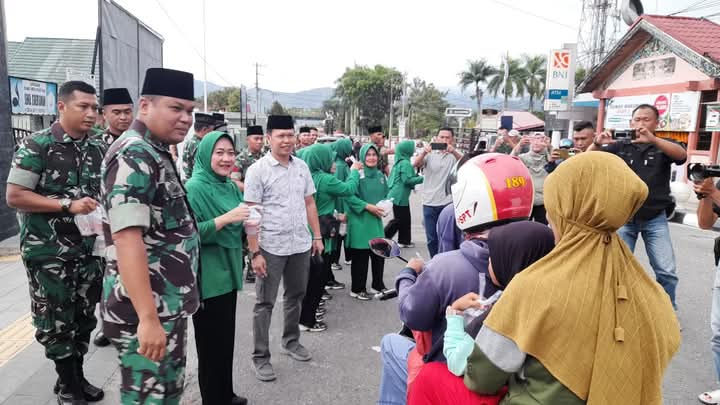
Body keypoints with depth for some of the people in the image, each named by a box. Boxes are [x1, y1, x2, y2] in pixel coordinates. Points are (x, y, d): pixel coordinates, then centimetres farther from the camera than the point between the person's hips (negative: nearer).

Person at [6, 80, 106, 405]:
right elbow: (14, 196, -14)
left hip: (89, 248, 5)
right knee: (55, 319, 6)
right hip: (48, 250, -5)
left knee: (83, 316, 13)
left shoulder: (98, 148, 6)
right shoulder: (36, 146, -10)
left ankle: (77, 377, 30)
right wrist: (68, 205, -22)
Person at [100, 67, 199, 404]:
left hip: (169, 304, 10)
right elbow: (127, 239, -27)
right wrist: (148, 318, -30)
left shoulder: (157, 153, 12)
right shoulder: (133, 155, -19)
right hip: (145, 311, -10)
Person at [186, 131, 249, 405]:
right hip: (207, 279, -7)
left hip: (228, 273, 7)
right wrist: (227, 218, -26)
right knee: (211, 344, 6)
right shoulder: (193, 188, -15)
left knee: (227, 340, 17)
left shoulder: (231, 187, 8)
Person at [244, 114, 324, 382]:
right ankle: (260, 357, 18)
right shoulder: (257, 170, -10)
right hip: (271, 248, -5)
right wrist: (255, 252, -16)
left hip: (301, 245, 5)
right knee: (265, 303, 6)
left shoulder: (302, 166, 6)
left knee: (296, 297, 18)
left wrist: (317, 236, 8)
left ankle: (291, 342, 37)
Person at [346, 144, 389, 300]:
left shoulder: (380, 175, 11)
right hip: (360, 221, -6)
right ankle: (357, 289, 15)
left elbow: (385, 195, 19)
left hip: (376, 220, 6)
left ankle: (378, 285, 29)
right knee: (360, 256, 1)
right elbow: (349, 195, -17)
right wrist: (367, 206, -21)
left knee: (379, 254, 11)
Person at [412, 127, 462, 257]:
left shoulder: (454, 155, 3)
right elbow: (416, 164, -12)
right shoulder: (430, 155, 5)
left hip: (448, 202, -2)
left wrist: (453, 151, -38)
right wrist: (424, 152, -33)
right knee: (431, 239, 9)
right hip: (429, 203, 2)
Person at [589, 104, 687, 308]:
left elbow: (681, 155, -20)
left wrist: (652, 139, -36)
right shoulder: (620, 146, 3)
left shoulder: (663, 146, 2)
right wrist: (597, 143, -26)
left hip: (655, 219, 0)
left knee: (666, 271, 0)